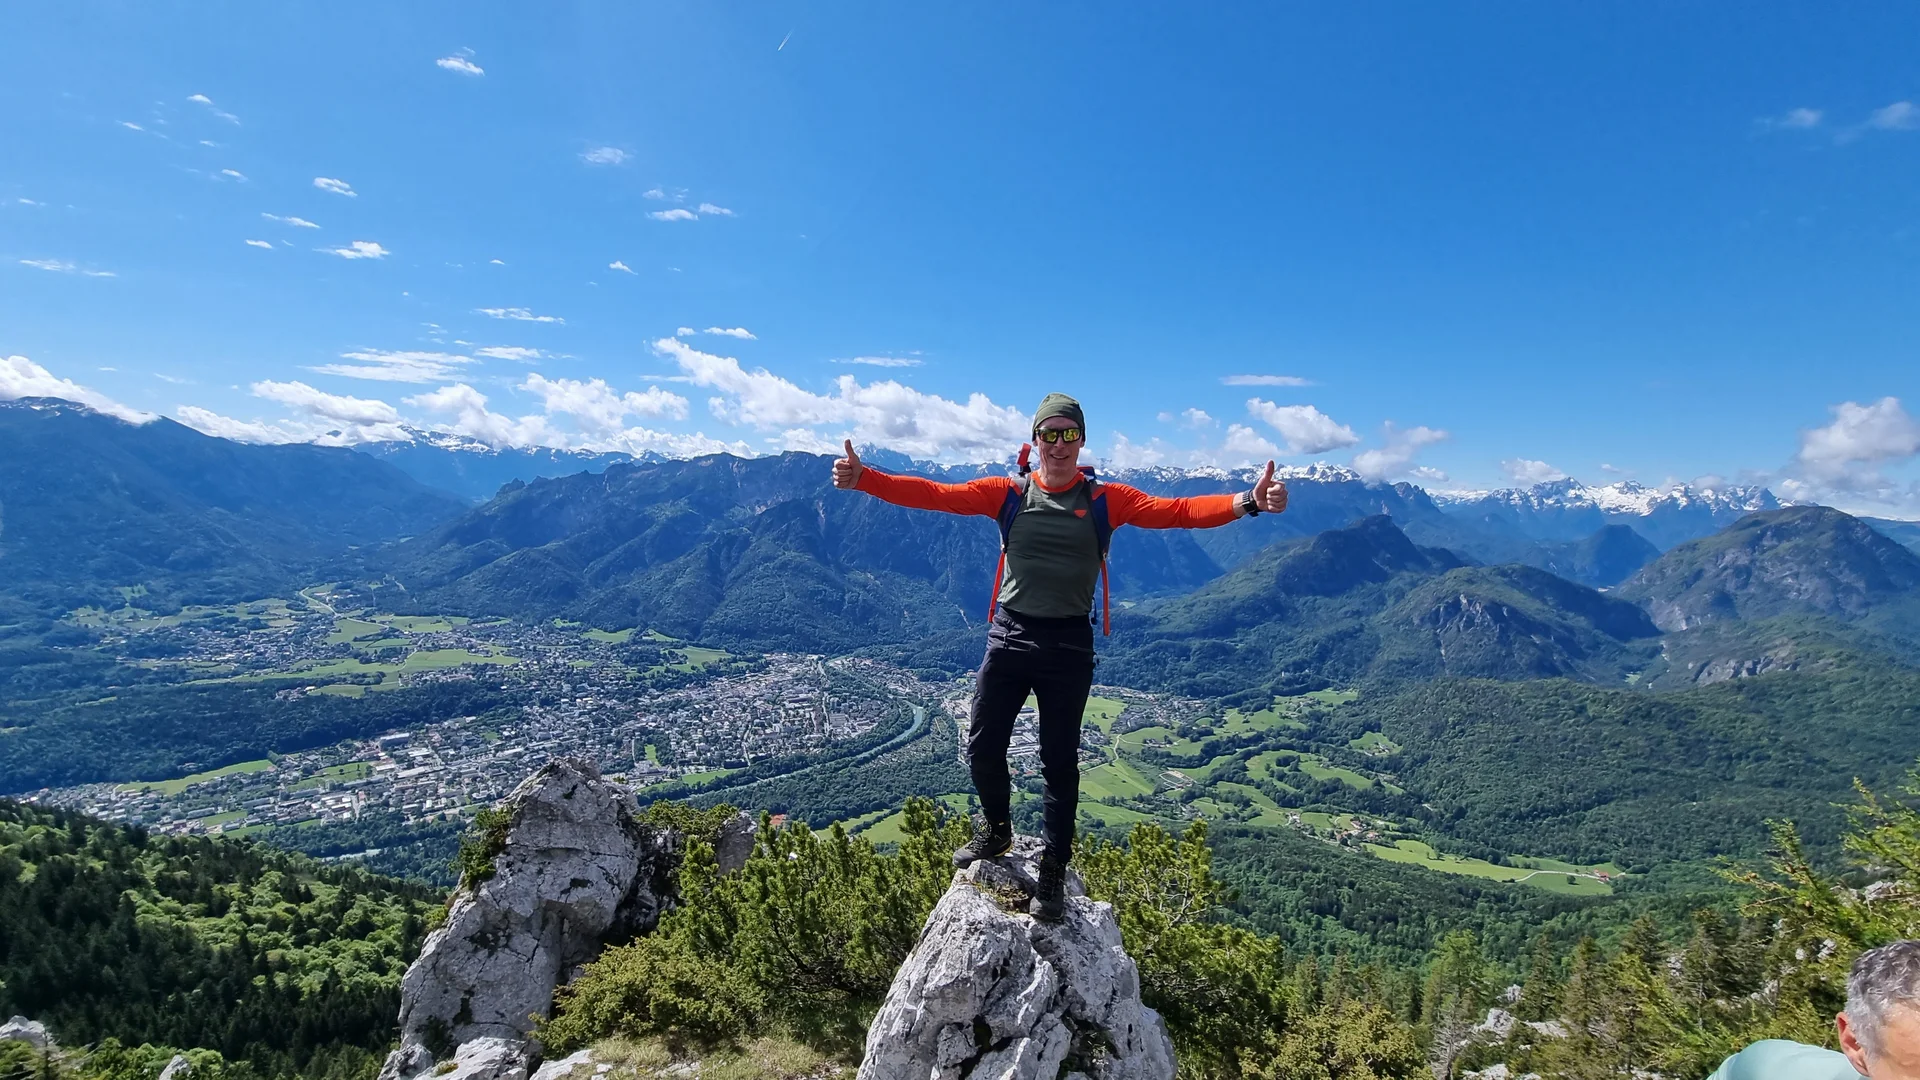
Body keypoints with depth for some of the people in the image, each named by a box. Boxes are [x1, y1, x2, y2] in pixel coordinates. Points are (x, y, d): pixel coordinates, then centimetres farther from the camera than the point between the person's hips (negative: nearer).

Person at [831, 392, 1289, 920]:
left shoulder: (1105, 500, -1)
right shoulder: (1008, 493, 1)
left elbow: (1175, 511, -12)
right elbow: (934, 495, -6)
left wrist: (1247, 502, -27)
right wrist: (864, 479, -17)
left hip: (1069, 644, -1)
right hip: (1009, 636, 2)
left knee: (1060, 761, 7)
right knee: (983, 746, 8)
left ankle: (1054, 869, 27)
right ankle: (996, 831, 37)